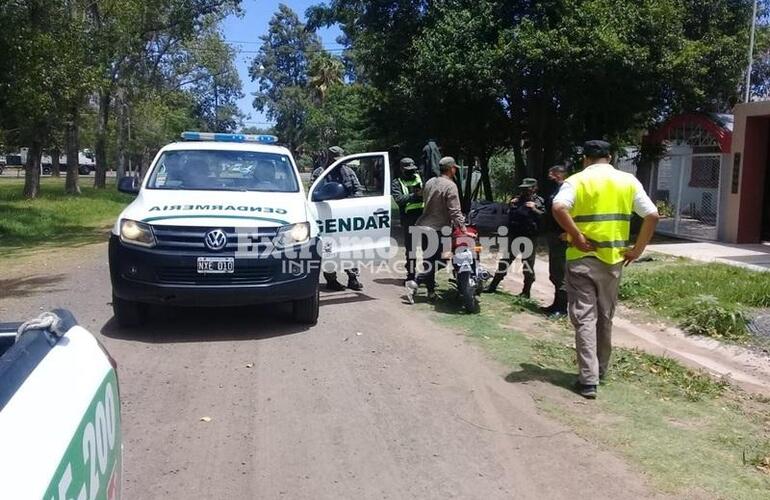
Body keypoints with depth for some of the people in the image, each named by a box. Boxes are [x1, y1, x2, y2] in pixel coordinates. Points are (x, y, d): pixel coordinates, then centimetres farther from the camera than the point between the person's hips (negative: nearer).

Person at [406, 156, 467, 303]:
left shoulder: (429, 182, 11)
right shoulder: (450, 186, -12)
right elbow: (454, 211, -18)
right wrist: (462, 226, -14)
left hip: (423, 226, 8)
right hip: (437, 229, -8)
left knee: (429, 259, 14)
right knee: (432, 261, -2)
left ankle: (431, 292, 21)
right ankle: (415, 283, -17)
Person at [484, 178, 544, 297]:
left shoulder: (539, 201, -1)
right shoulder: (518, 199, 15)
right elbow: (510, 216, 24)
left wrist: (534, 209, -21)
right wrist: (512, 206, 7)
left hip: (529, 237, -5)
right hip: (514, 236, 5)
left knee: (528, 264, 2)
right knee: (504, 261, 8)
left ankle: (526, 292, 13)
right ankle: (493, 286, 15)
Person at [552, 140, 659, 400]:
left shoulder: (577, 180, -4)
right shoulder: (628, 181, 6)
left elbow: (558, 208, -24)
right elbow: (652, 215, 0)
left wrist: (577, 237, -16)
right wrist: (637, 249, 4)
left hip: (583, 258, -4)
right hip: (613, 259, 4)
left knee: (585, 318, -1)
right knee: (605, 317, 17)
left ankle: (588, 380, -5)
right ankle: (601, 370, 31)